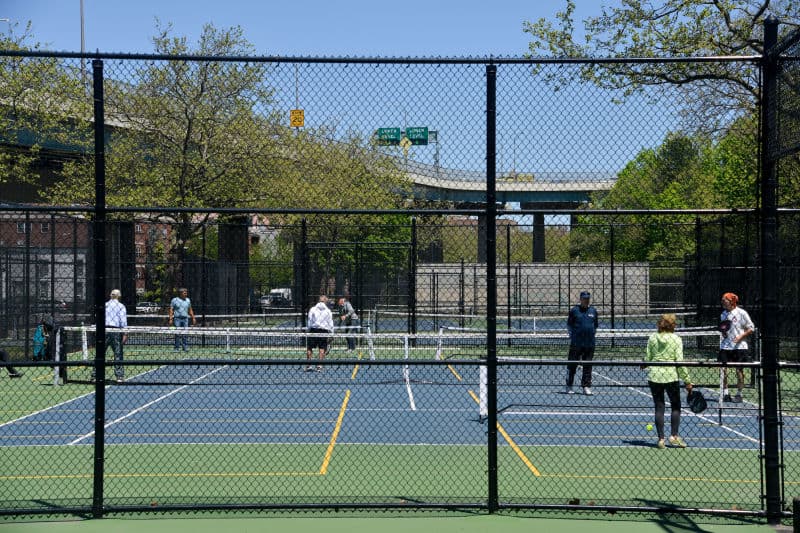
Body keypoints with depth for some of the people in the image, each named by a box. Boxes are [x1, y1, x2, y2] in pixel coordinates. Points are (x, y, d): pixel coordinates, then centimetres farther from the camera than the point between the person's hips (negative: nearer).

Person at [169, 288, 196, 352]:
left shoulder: (188, 300, 13)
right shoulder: (174, 300, 1)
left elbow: (190, 310, 20)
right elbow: (171, 310, -1)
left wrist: (193, 318, 14)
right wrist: (170, 319, -9)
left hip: (185, 319, 3)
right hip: (177, 318, -3)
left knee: (185, 334, -3)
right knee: (178, 334, -4)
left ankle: (185, 347, -1)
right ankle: (177, 348, 2)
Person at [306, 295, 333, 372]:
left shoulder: (312, 309, 4)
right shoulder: (328, 311, 5)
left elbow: (309, 322, 4)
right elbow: (330, 323, 5)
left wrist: (309, 331, 11)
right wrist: (331, 332, 10)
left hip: (314, 329, 0)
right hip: (324, 330, 0)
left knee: (309, 348, 7)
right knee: (322, 348, 4)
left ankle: (308, 365, 3)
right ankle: (319, 366, -1)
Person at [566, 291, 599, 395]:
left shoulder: (593, 311, 12)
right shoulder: (574, 310, 2)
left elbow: (596, 325, 22)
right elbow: (569, 324, 8)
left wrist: (592, 333, 9)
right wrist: (573, 334, -1)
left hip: (590, 344, 3)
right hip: (576, 343, -3)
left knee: (588, 366, 5)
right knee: (572, 365, 1)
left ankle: (586, 387, 10)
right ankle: (569, 386, 9)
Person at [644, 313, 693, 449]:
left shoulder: (652, 338, 1)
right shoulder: (676, 339, -5)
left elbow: (648, 358, 3)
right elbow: (679, 361, -10)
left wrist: (644, 366, 27)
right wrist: (687, 381, -5)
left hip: (654, 376, 2)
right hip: (671, 376, -2)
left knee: (659, 407, 7)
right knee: (675, 406, 14)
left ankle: (661, 439, 7)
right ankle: (674, 436, 8)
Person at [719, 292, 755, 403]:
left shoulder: (741, 313, -6)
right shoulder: (723, 314, 11)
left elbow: (751, 328, -3)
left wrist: (741, 336, -16)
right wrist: (722, 332, 1)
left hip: (739, 346, -5)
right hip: (725, 346, 5)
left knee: (739, 370, 2)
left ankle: (739, 394, 13)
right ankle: (725, 393, 6)